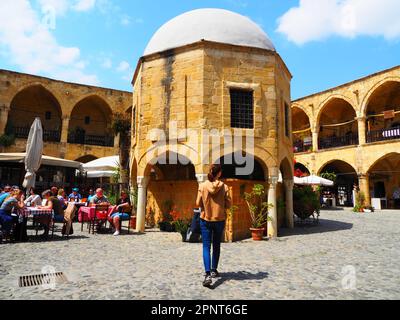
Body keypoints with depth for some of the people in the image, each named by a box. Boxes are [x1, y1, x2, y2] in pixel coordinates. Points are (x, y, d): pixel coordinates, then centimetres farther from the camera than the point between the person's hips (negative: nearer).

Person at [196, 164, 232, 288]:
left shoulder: (202, 186, -9)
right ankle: (214, 270, 30)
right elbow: (228, 204, -6)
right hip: (219, 219, 1)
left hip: (205, 219, -1)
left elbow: (198, 204, -5)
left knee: (206, 246, 1)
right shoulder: (224, 187, -9)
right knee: (216, 246, 18)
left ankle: (208, 274, -11)